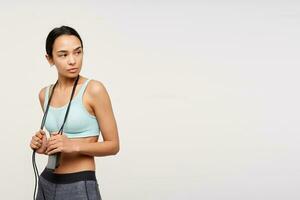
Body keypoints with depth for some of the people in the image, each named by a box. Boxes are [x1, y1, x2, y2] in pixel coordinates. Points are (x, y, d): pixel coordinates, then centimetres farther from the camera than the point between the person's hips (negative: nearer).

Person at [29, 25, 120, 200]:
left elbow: (113, 145, -9)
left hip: (80, 185, -5)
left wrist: (74, 145, -22)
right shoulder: (45, 94, 5)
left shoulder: (94, 90, -12)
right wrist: (44, 146, -3)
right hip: (47, 183, 6)